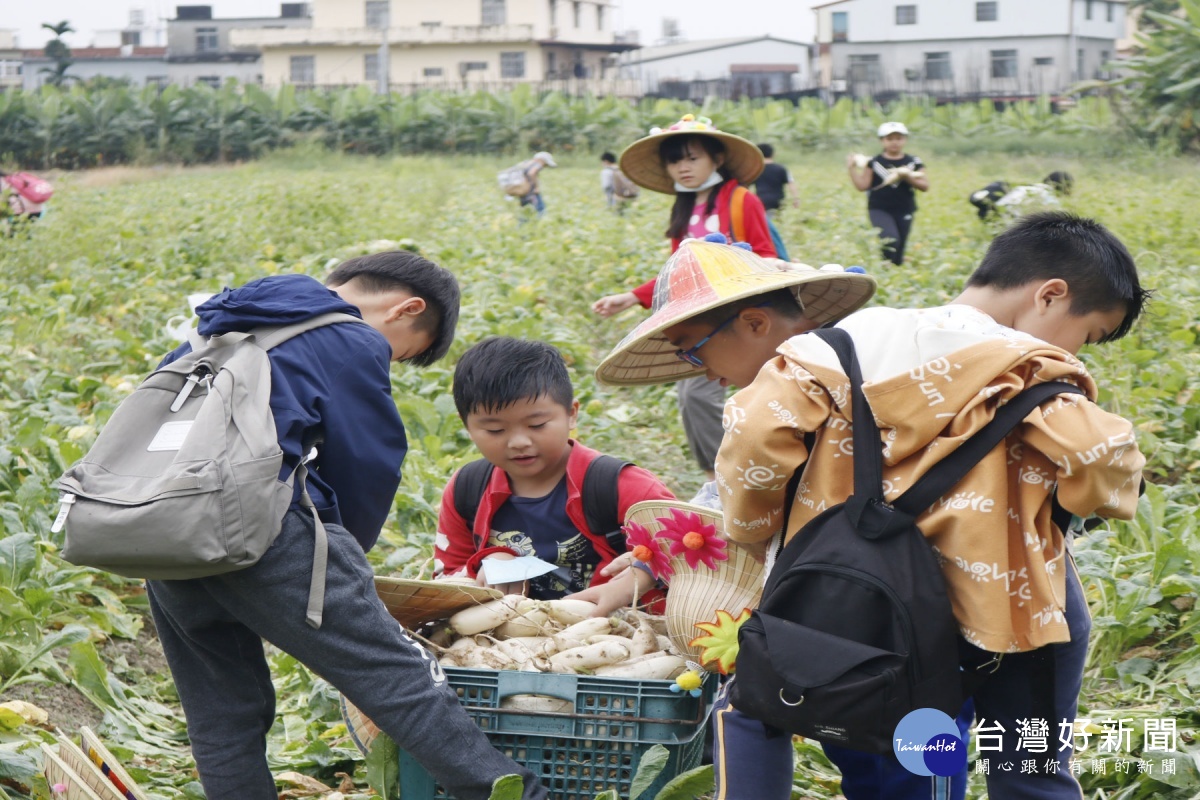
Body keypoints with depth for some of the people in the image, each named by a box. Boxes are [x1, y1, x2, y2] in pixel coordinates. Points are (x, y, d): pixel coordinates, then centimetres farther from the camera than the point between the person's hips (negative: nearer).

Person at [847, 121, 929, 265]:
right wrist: (852, 169, -11)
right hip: (879, 209, -3)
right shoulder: (874, 163, 1)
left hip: (904, 211, 3)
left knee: (899, 250, 6)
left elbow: (925, 186, -1)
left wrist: (908, 177, -14)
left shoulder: (914, 163, 5)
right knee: (890, 240, -27)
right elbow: (862, 186, -3)